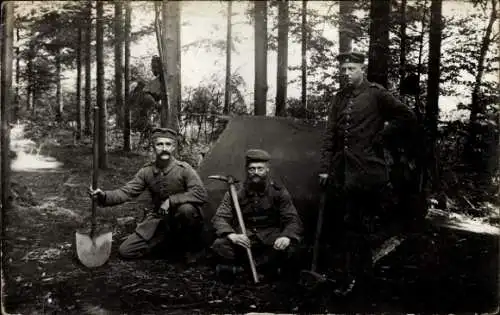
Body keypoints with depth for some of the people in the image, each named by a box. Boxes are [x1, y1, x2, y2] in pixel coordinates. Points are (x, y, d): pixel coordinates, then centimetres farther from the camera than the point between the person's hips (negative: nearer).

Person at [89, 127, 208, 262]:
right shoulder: (147, 171, -3)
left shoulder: (184, 169, -16)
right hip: (158, 220, 4)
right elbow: (126, 192, -6)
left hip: (181, 223, -4)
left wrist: (171, 200, -30)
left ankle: (188, 247, -9)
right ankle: (169, 240, 13)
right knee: (126, 251, -5)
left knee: (186, 209, -38)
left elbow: (200, 194, -26)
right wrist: (104, 196, -25)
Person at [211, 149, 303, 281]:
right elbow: (220, 218, -8)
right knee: (219, 246, -28)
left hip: (270, 239, 0)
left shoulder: (279, 192, -1)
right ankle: (266, 267, -16)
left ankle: (243, 266, -17)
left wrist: (286, 236, -30)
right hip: (244, 238, 0)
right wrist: (232, 235, -31)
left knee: (289, 248, -32)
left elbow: (293, 220, -5)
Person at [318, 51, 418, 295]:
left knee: (361, 226, 2)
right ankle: (350, 273, 25)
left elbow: (408, 119, -4)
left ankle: (352, 277, 14)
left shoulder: (376, 94, -3)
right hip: (341, 170, 6)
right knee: (337, 222, 8)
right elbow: (329, 135, 12)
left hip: (367, 171, -5)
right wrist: (324, 168, 6)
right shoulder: (340, 97, 13)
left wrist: (381, 137, -4)